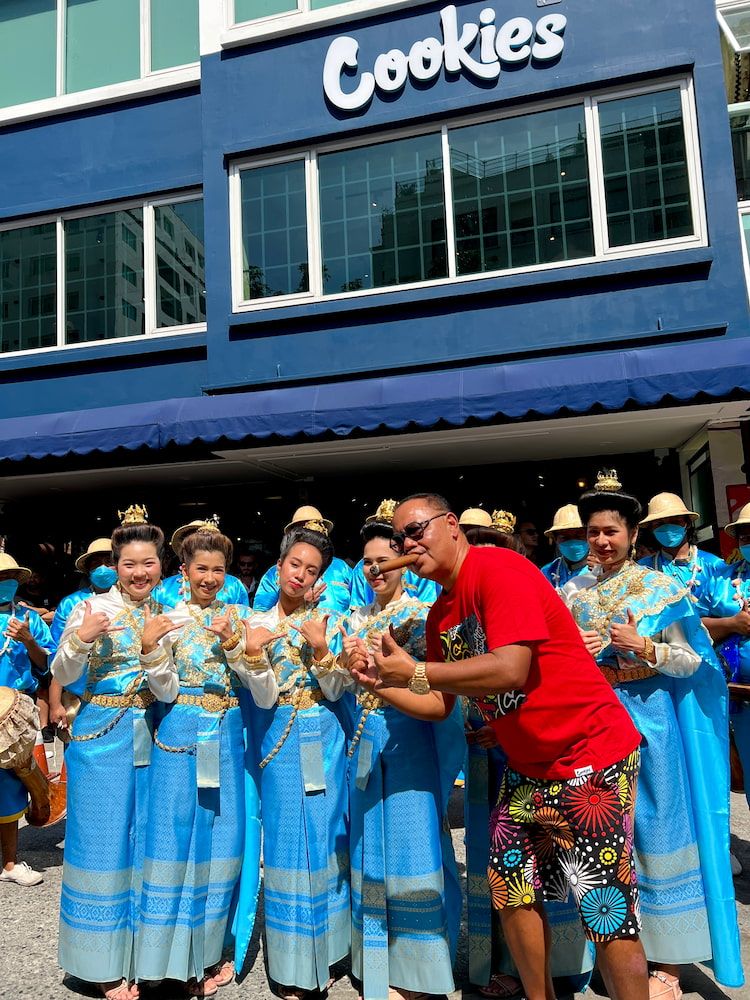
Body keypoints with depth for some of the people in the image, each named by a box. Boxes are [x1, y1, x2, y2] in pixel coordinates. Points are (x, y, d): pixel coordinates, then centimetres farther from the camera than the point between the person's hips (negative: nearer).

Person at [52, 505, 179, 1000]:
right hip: (101, 738, -3)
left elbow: (168, 690, -1)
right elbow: (62, 676, -5)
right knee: (102, 840, 5)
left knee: (143, 841, 12)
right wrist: (80, 639, -24)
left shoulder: (168, 617, 3)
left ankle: (135, 954, 31)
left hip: (148, 737, 3)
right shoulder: (93, 607, -6)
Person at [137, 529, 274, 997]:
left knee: (222, 841, 10)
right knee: (177, 838, 3)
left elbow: (266, 697, -5)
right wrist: (147, 648, -22)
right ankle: (177, 957, 22)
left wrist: (235, 646, -19)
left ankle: (209, 951, 32)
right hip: (181, 738, -1)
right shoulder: (170, 620, 0)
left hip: (228, 739, 2)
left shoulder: (241, 618, 1)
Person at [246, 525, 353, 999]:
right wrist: (253, 654, -21)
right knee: (284, 837, 6)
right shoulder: (257, 623, 2)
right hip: (279, 740, 1)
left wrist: (321, 649, -21)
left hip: (323, 740, 0)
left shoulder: (329, 622, 0)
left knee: (323, 835, 7)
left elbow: (335, 690, -5)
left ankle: (320, 950, 29)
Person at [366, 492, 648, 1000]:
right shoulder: (440, 615, 6)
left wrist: (414, 672, -23)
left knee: (608, 910, -1)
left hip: (590, 756, -8)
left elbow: (510, 670, -30)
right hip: (527, 764, 8)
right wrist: (383, 684, -4)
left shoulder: (499, 568, -20)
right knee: (512, 887, 14)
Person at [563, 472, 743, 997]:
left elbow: (693, 661, -3)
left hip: (651, 722, -3)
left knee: (655, 830, 2)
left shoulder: (662, 588, -2)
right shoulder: (573, 592, 7)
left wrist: (645, 648, -18)